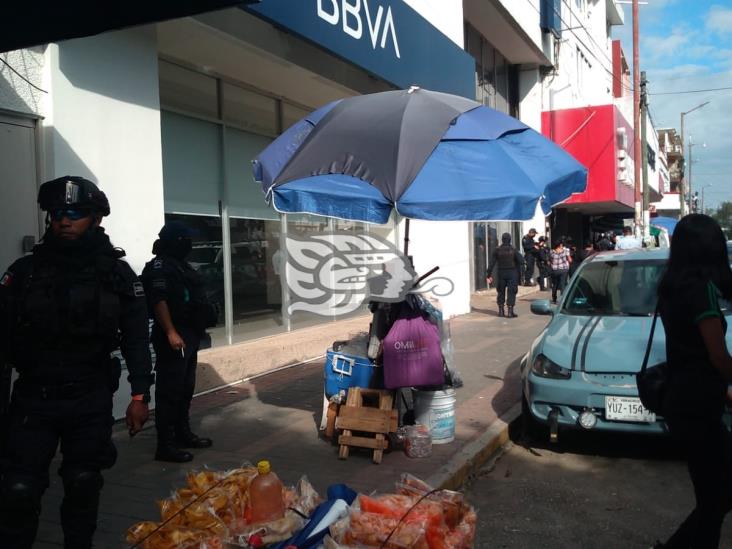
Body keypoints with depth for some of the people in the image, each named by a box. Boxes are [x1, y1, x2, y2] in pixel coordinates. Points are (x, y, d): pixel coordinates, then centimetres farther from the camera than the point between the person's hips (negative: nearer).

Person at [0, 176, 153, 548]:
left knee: (83, 484, 11)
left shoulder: (117, 273, 1)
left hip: (91, 400, 0)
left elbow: (136, 339, 0)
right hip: (33, 397, 0)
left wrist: (140, 395, -5)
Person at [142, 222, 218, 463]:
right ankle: (165, 445, -4)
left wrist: (198, 330, 23)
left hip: (189, 335, 10)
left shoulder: (181, 265, 19)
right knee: (169, 391, -7)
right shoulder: (159, 266, -12)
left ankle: (183, 434, 28)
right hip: (173, 337, -10)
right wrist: (170, 333, -29)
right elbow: (158, 300, -23)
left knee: (186, 389, 17)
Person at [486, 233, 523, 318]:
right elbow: (521, 261, -11)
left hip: (501, 273, 2)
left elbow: (491, 263, -3)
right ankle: (510, 311, -4)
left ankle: (501, 311, 16)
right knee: (511, 292, 1)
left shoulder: (497, 250, -2)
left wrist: (489, 275, 1)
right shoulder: (513, 250, -6)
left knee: (501, 292, 14)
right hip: (512, 273, -2)